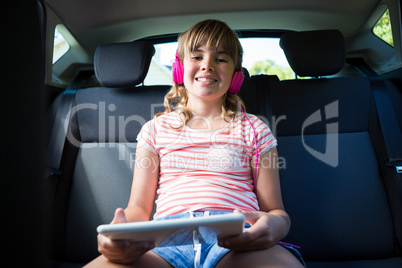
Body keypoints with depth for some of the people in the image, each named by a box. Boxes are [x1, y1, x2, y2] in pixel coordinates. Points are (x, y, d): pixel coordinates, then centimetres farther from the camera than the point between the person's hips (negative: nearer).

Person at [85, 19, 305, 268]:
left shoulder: (254, 129, 16)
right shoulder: (156, 129, 18)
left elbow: (276, 211, 12)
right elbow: (139, 207, 15)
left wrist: (274, 224, -15)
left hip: (236, 241, 0)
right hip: (167, 239, 1)